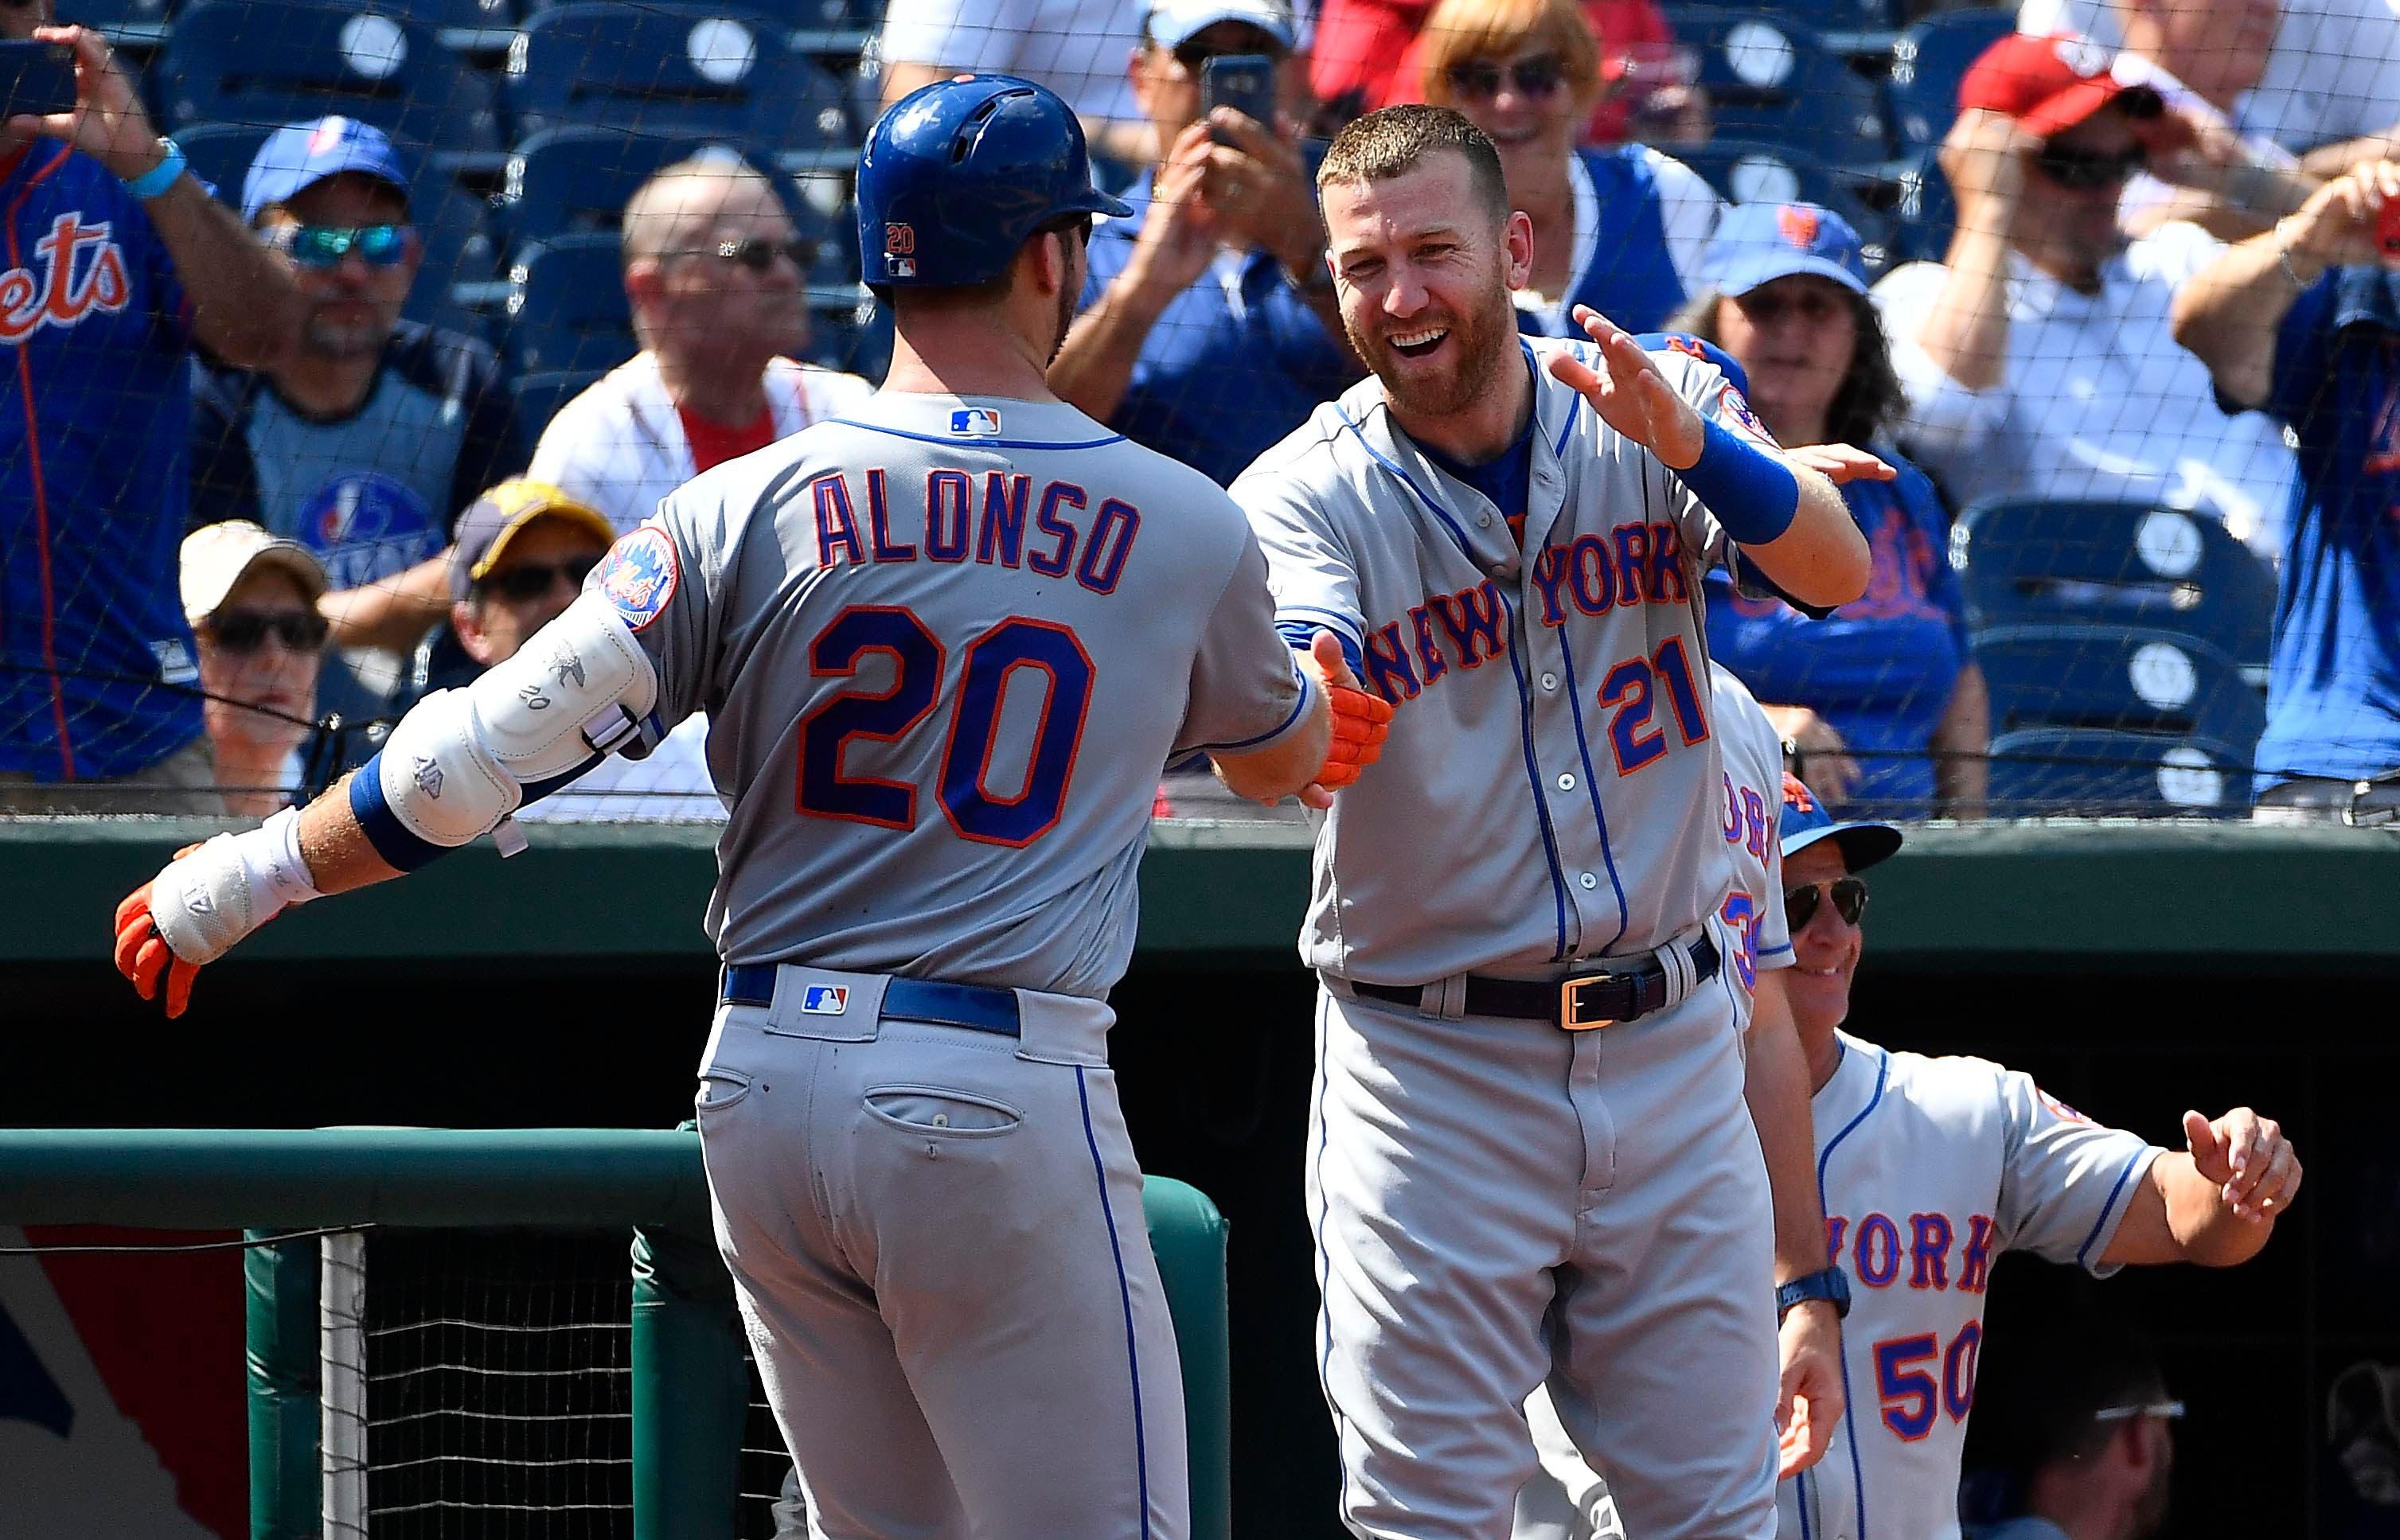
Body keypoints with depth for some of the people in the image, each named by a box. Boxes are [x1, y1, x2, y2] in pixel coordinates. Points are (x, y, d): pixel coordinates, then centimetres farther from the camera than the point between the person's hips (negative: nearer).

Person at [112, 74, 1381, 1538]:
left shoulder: (750, 508, -1)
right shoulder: (1191, 527, 0)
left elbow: (497, 748, -5)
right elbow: (1279, 753, 21)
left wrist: (241, 878, 7)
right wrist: (1329, 714, 47)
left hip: (765, 1087, 4)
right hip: (1000, 1094, -4)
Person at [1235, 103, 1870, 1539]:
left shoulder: (1655, 408, 1)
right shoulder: (1307, 495, -6)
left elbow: (1841, 574, -15)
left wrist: (1687, 446, -33)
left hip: (1672, 1053, 2)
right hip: (1433, 1076, -2)